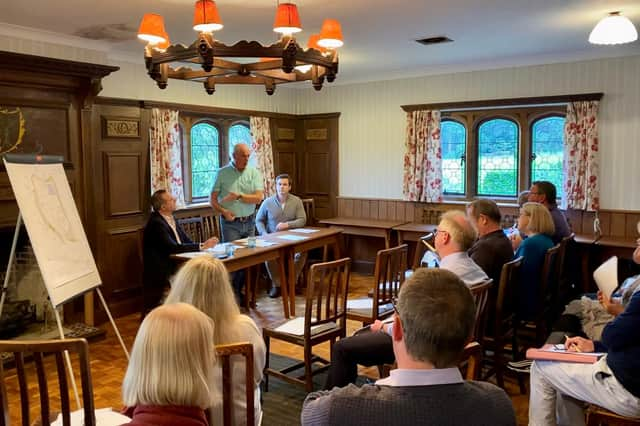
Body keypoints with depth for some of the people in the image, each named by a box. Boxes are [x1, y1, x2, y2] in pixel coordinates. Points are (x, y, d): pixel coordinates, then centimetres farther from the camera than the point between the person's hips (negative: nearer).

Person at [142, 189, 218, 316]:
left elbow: (186, 241, 10)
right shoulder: (156, 223, -16)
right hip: (161, 272, -8)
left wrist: (204, 244, -9)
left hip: (173, 265, 8)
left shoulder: (171, 219, 12)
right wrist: (201, 246, -22)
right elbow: (173, 248, -25)